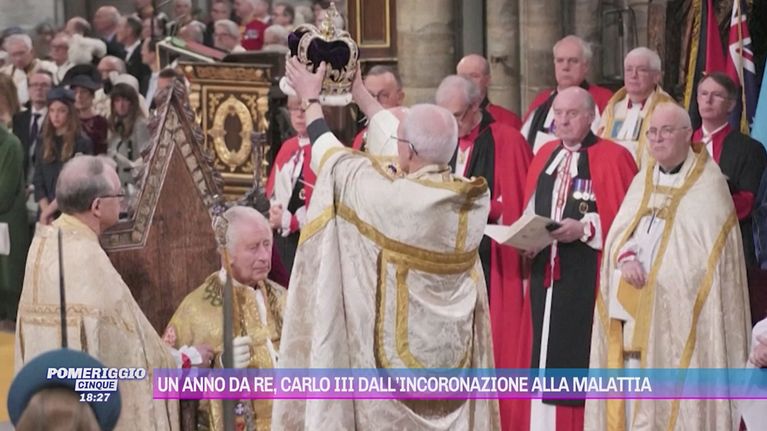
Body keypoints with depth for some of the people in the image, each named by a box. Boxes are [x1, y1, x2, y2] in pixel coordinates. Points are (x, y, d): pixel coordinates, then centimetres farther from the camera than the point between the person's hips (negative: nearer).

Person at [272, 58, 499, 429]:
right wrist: (359, 93, 25)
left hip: (397, 353, -5)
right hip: (453, 356, 5)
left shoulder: (387, 195, -20)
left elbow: (329, 157, -1)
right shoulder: (475, 199, -3)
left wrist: (310, 99, 18)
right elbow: (419, 143, 13)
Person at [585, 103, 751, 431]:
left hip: (679, 310, -5)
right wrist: (626, 257, -13)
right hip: (633, 306, 6)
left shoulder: (707, 185, -2)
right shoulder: (642, 183, 18)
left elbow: (712, 254, -7)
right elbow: (618, 233, 9)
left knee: (674, 398, -9)